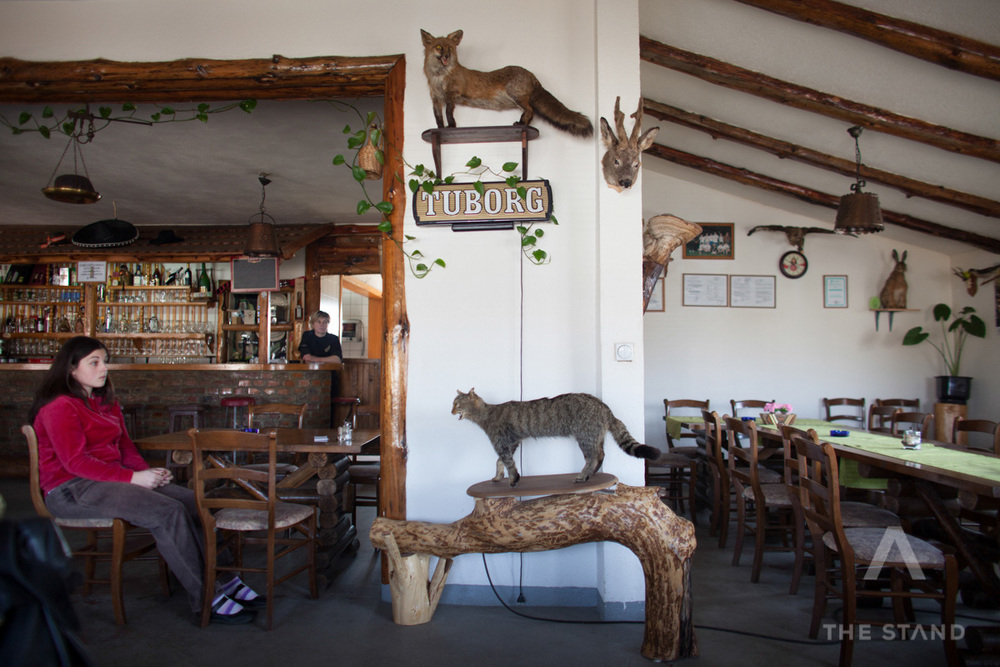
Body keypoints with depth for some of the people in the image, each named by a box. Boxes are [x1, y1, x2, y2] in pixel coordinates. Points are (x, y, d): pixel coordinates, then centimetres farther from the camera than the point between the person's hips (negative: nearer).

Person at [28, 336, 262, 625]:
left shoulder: (105, 401, 18)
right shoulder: (60, 406, -10)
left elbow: (124, 445, 18)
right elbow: (75, 462, -18)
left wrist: (148, 472, -2)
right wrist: (131, 477, -22)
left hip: (109, 479, 9)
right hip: (72, 491, -9)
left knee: (191, 499, -12)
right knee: (168, 510, -27)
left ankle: (221, 579, -12)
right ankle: (205, 599, -21)